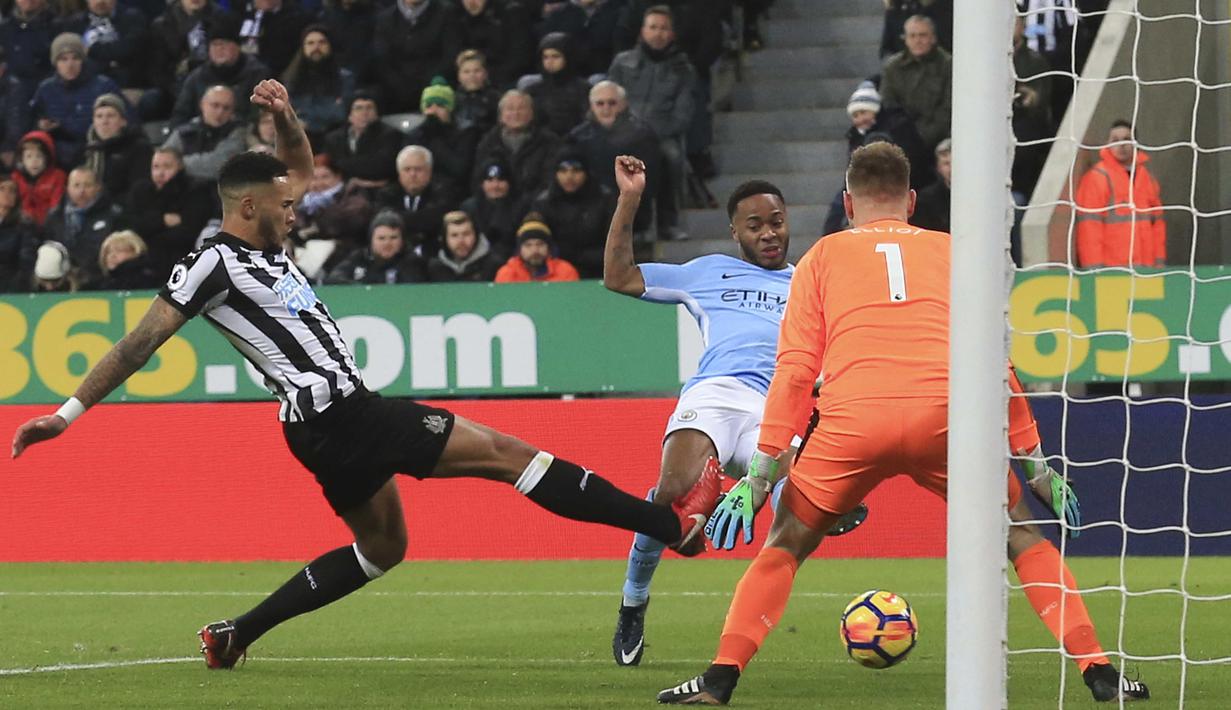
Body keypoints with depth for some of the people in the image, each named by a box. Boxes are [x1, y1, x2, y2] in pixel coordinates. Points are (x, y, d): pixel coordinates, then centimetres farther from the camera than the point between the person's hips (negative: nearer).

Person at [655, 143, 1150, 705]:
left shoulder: (823, 257, 22)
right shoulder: (953, 252, 25)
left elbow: (795, 369, 13)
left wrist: (761, 469, 12)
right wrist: (1036, 461, 27)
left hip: (851, 423, 0)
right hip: (947, 417, 1)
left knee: (783, 547, 18)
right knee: (1022, 538, 18)